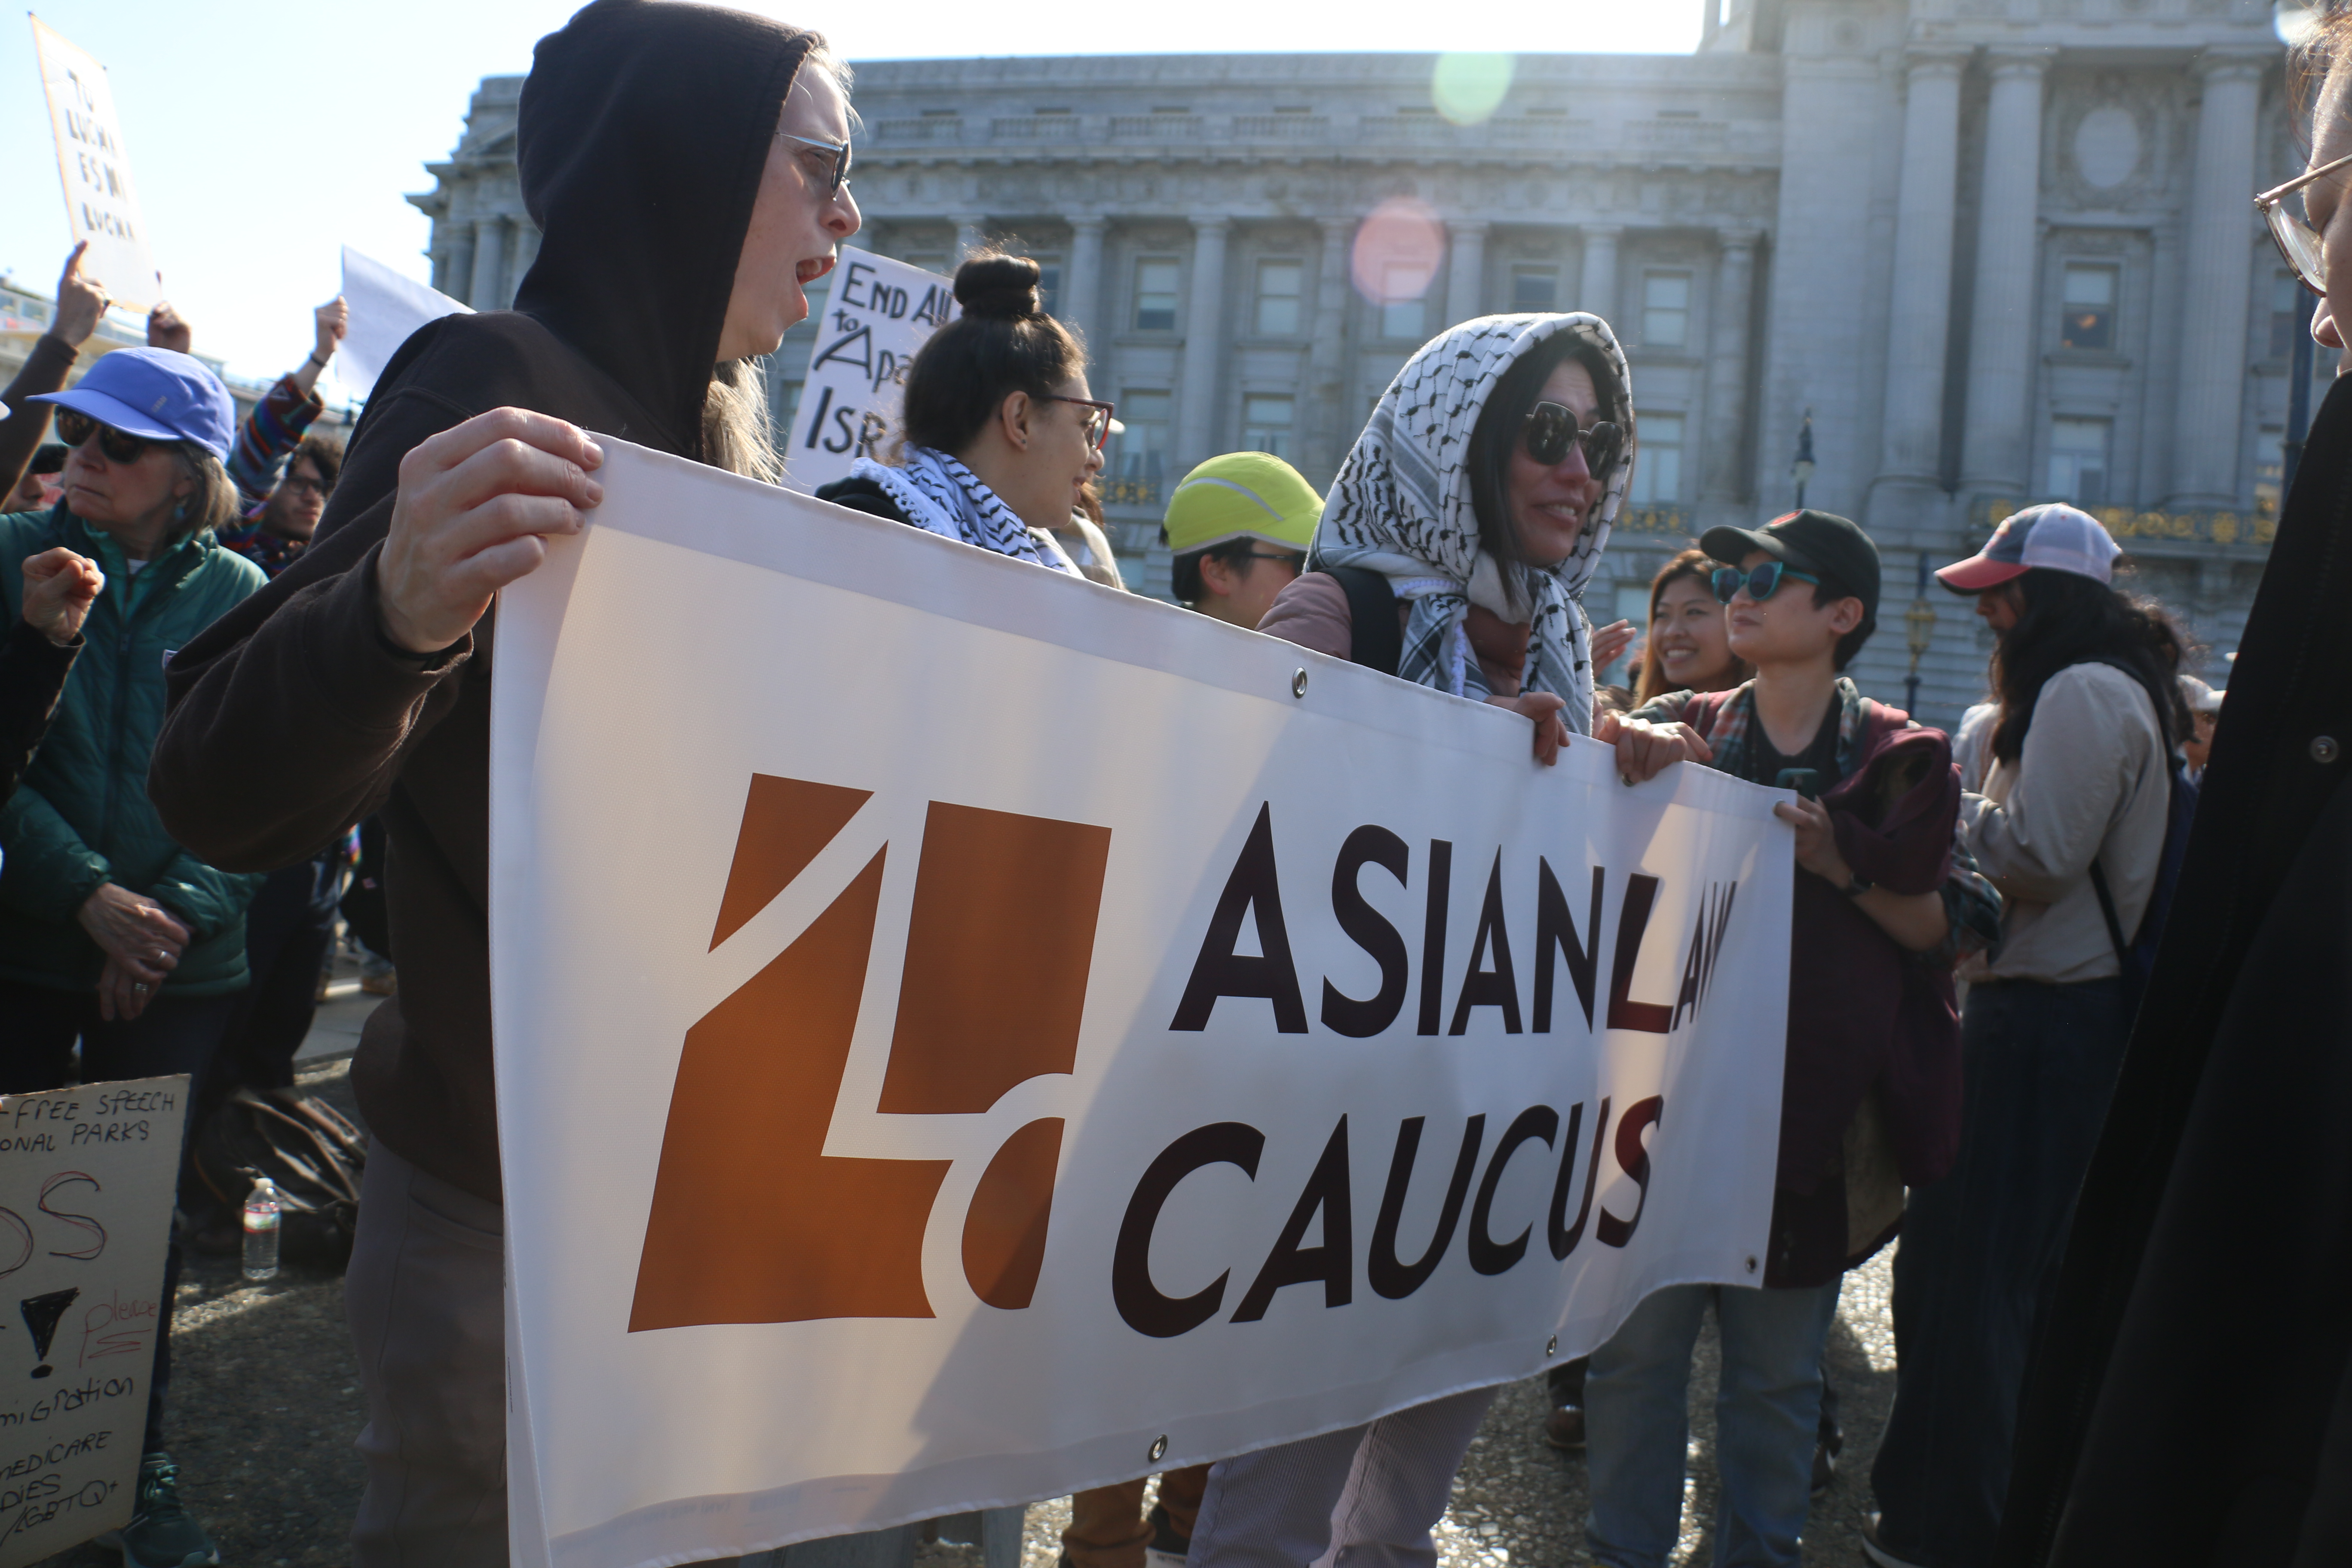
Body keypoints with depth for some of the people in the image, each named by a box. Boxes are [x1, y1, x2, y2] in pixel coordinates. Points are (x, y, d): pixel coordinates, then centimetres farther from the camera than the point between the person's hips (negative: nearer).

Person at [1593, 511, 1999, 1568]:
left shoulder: (1898, 758, 5)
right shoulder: (1687, 728, 8)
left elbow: (1948, 931, 2)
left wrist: (1843, 865, -14)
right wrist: (1631, 738, -27)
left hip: (1815, 1096, 0)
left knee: (1778, 1368, 9)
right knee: (1637, 1342, 3)